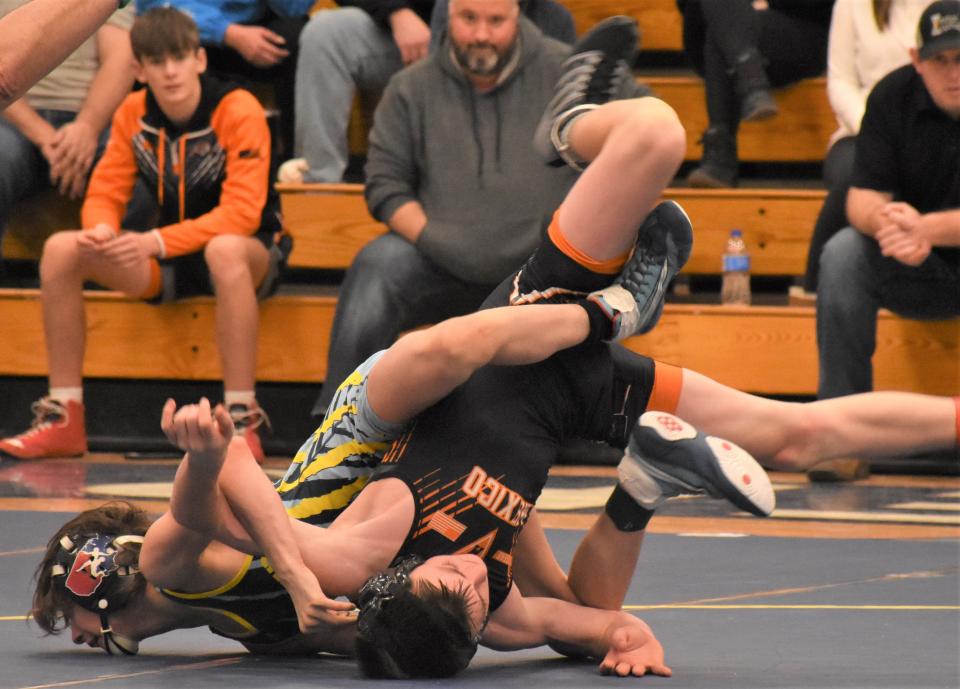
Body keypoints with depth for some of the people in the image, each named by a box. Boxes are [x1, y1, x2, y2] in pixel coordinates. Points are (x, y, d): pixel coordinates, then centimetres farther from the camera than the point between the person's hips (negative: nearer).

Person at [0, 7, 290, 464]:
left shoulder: (238, 112, -18)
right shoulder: (134, 113, -1)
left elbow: (242, 213, -25)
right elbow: (105, 193, 0)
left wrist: (157, 242, -35)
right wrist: (101, 229, -26)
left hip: (250, 257, -5)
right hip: (169, 260, 6)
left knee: (225, 250, -42)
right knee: (61, 250, -15)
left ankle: (242, 421, -38)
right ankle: (64, 419, -10)